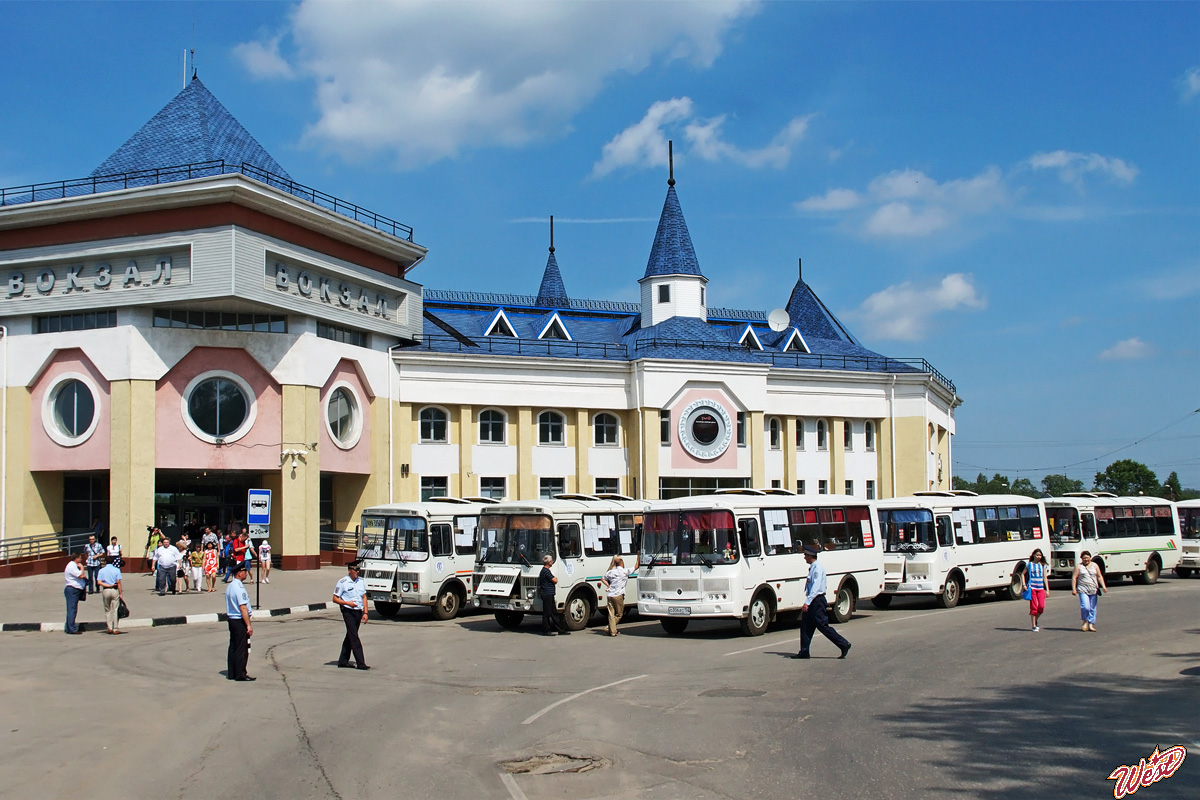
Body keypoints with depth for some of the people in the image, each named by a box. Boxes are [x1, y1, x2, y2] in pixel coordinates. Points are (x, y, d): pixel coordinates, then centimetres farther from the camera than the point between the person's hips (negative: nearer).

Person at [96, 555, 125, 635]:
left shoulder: (102, 570, 3)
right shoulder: (116, 570, -2)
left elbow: (99, 582, -8)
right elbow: (118, 582, -7)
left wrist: (107, 585, -6)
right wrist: (120, 593, -4)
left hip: (105, 590, 1)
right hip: (115, 590, -1)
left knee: (107, 610, 13)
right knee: (115, 609, 2)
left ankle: (110, 628, 9)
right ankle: (115, 629, 1)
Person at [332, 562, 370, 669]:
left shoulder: (361, 581, 12)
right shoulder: (342, 582, -6)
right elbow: (335, 598, -4)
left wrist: (365, 613, 8)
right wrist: (347, 603, -18)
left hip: (358, 612, 6)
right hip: (348, 612, -6)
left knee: (350, 637, 12)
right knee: (354, 638, -9)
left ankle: (343, 661, 20)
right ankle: (360, 663, -11)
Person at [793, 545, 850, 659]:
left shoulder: (817, 568, -15)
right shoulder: (813, 567, 14)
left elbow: (815, 587, -24)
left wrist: (807, 602, -28)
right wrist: (807, 602, 23)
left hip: (817, 601, -10)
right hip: (812, 602, 10)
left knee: (823, 626, -7)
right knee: (805, 625, 7)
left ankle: (844, 644, 0)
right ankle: (804, 652, 10)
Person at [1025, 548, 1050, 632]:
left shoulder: (1043, 565, 11)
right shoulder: (1029, 564, 4)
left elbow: (1045, 577, 11)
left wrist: (1047, 590, 6)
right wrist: (1024, 585, 0)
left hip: (1040, 588, 2)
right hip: (1032, 588, -2)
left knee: (1041, 607, -8)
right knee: (1033, 607, -4)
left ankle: (1035, 620, 18)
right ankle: (1033, 626, 5)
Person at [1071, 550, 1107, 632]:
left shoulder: (1095, 565, 12)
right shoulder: (1078, 566, 4)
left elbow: (1099, 576, 12)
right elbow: (1074, 578, 1)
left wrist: (1103, 586, -1)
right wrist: (1073, 589, -8)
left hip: (1093, 590, 3)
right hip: (1083, 590, -3)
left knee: (1093, 608, 2)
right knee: (1085, 606, -17)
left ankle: (1091, 625, 8)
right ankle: (1085, 621, 5)